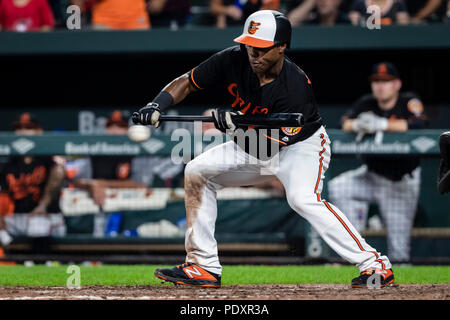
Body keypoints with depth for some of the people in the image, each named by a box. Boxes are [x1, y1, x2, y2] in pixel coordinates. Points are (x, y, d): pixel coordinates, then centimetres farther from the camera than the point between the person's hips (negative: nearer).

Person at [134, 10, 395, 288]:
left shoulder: (295, 86, -32)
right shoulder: (234, 61, -18)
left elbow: (274, 141, -33)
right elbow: (187, 82, -9)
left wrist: (239, 125, -47)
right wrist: (158, 106, -26)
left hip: (302, 144, -7)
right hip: (252, 148, 7)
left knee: (303, 198, -33)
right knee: (198, 172, -2)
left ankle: (373, 263, -32)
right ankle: (204, 268, 1)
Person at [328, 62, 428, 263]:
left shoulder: (409, 102, -11)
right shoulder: (366, 104, 1)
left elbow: (419, 124, -30)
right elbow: (345, 124, -12)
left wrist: (381, 124, -40)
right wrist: (358, 125, -37)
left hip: (402, 183, -4)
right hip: (372, 176, 4)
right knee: (337, 187, -21)